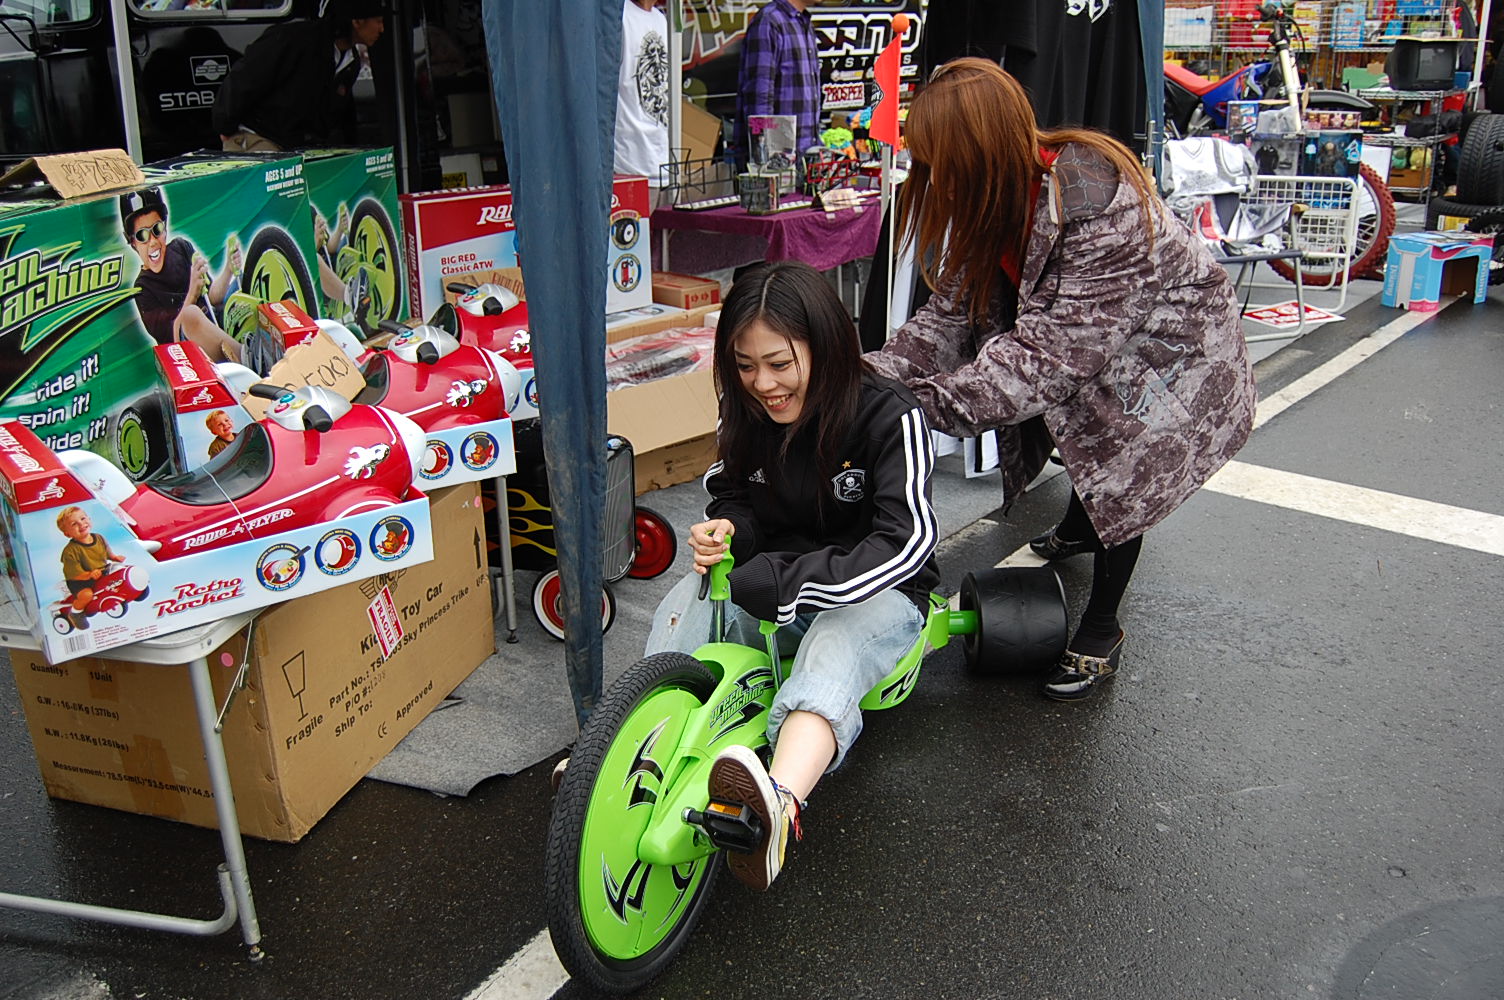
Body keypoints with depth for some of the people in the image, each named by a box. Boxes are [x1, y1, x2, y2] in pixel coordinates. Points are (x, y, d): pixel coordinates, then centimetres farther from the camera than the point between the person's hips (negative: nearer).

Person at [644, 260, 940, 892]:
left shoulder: (889, 418, -19)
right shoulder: (745, 412, -3)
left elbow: (905, 543, -27)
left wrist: (779, 581, -33)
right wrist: (725, 531, -16)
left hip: (874, 596, -5)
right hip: (770, 588, 6)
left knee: (832, 647, -40)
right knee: (687, 601, -25)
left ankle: (778, 806, -66)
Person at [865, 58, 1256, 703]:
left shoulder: (1100, 210, -39)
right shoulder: (996, 198, -13)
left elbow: (1051, 354, -40)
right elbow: (951, 313, -14)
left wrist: (926, 403, -42)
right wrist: (870, 377, -27)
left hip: (1170, 353, -7)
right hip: (1074, 334, 7)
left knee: (1120, 470, -13)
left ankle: (1100, 634, 7)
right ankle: (1077, 529, 41)